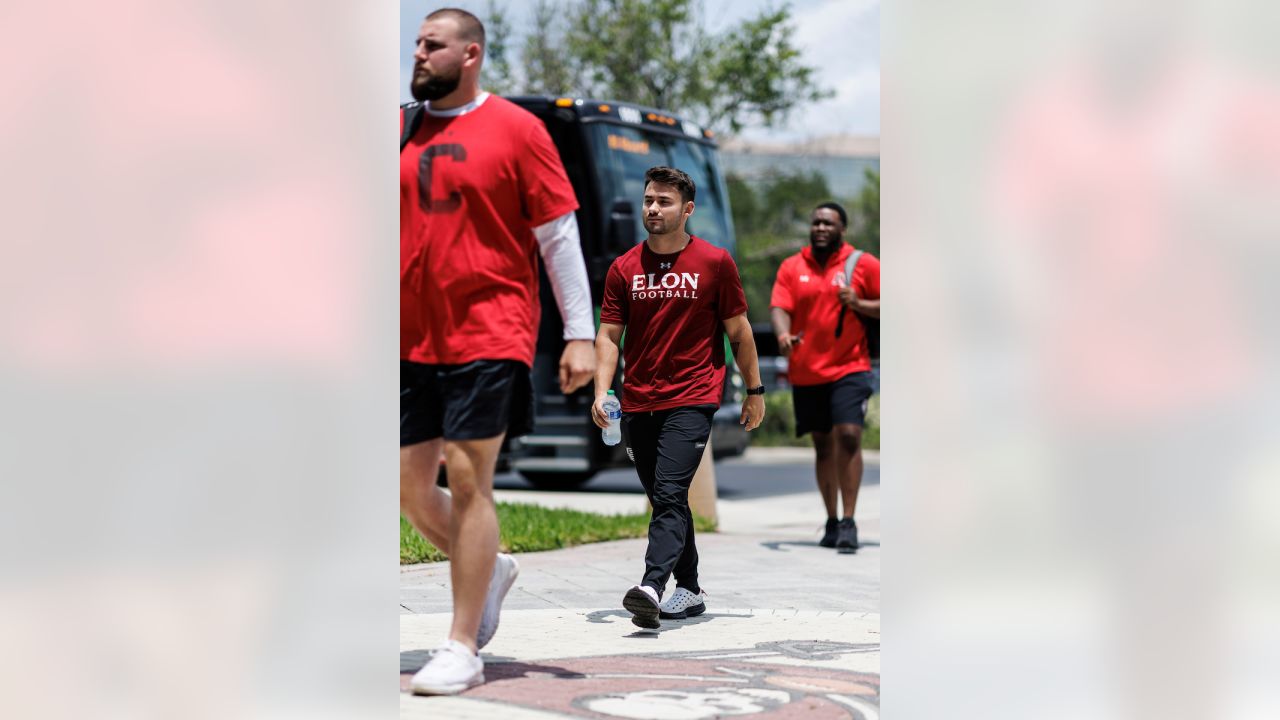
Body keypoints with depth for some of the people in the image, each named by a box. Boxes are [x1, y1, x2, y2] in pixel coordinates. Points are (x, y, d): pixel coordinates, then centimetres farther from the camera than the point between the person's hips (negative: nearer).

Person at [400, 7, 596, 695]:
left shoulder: (515, 129, -2)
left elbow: (559, 237, -2)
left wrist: (580, 335, -6)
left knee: (466, 477, -7)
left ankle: (462, 650, 2)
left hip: (489, 338, -5)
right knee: (409, 483, 7)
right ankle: (489, 568, 34)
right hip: (413, 338, 5)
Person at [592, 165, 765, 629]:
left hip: (692, 400, -4)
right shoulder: (624, 269, 6)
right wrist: (601, 392, -8)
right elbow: (608, 335, 5)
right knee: (664, 499, 11)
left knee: (670, 495, -18)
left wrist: (755, 390, 7)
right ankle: (689, 591, 22)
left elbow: (738, 331, 6)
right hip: (637, 403, 4)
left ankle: (651, 587, -30)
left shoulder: (715, 263, 0)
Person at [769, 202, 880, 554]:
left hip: (849, 367, -3)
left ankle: (849, 522, -12)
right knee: (823, 445, 10)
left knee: (849, 436, -16)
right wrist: (784, 335, -23)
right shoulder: (792, 267, 7)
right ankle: (832, 522, 22)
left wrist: (860, 304, -14)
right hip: (806, 372, 3)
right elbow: (779, 307, -3)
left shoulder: (863, 264, 2)